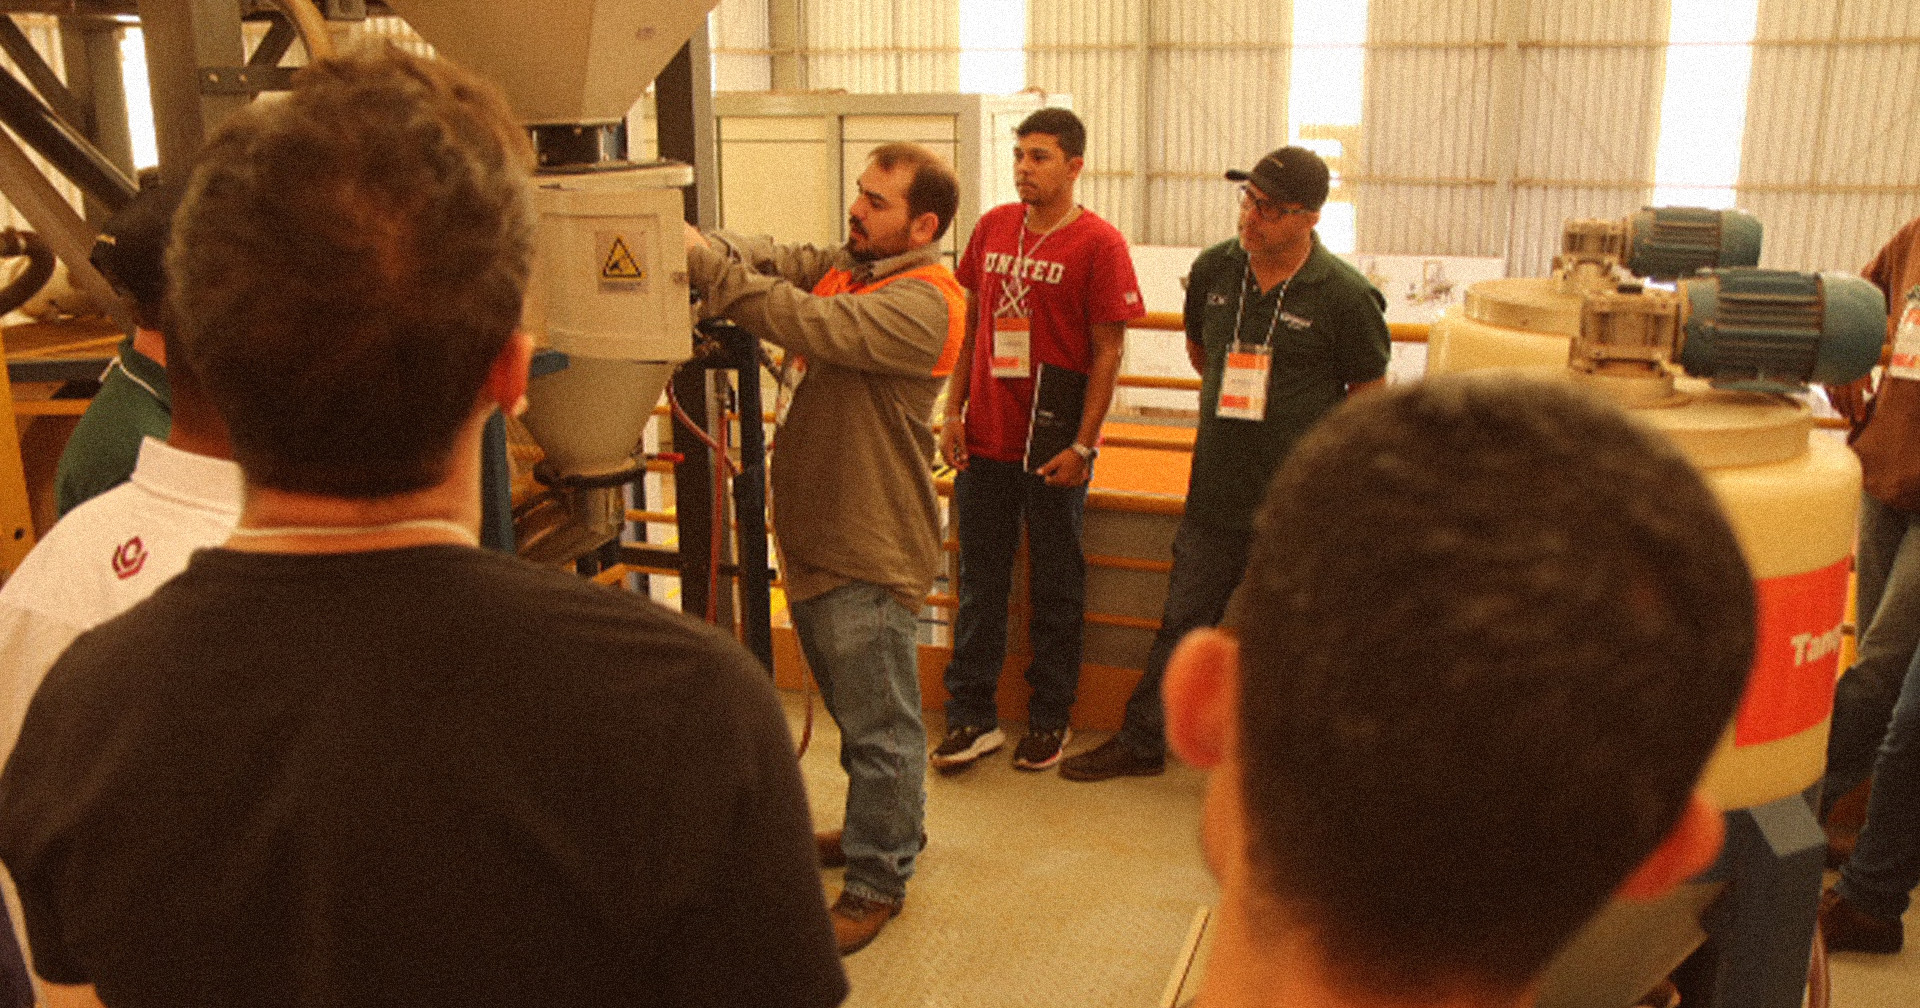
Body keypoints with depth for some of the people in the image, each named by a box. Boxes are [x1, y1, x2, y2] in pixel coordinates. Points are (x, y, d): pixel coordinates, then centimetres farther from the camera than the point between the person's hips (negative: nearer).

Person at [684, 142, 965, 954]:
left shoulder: (922, 303, -19)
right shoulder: (844, 264, 9)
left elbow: (813, 324, -32)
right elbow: (768, 259, -4)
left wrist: (705, 263, -31)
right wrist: (693, 244, -23)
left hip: (869, 551, -9)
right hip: (816, 535, 9)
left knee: (879, 726, 5)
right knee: (853, 707, 23)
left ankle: (877, 880, 20)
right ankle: (888, 827, 43)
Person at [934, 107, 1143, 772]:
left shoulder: (1099, 244, -8)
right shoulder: (992, 228, 7)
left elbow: (1107, 352, -9)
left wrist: (1083, 445, -12)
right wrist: (954, 412, 8)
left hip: (1053, 446, -4)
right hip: (985, 440, 5)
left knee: (1055, 587, 9)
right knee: (979, 580, 10)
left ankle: (1050, 717, 23)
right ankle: (972, 717, 20)